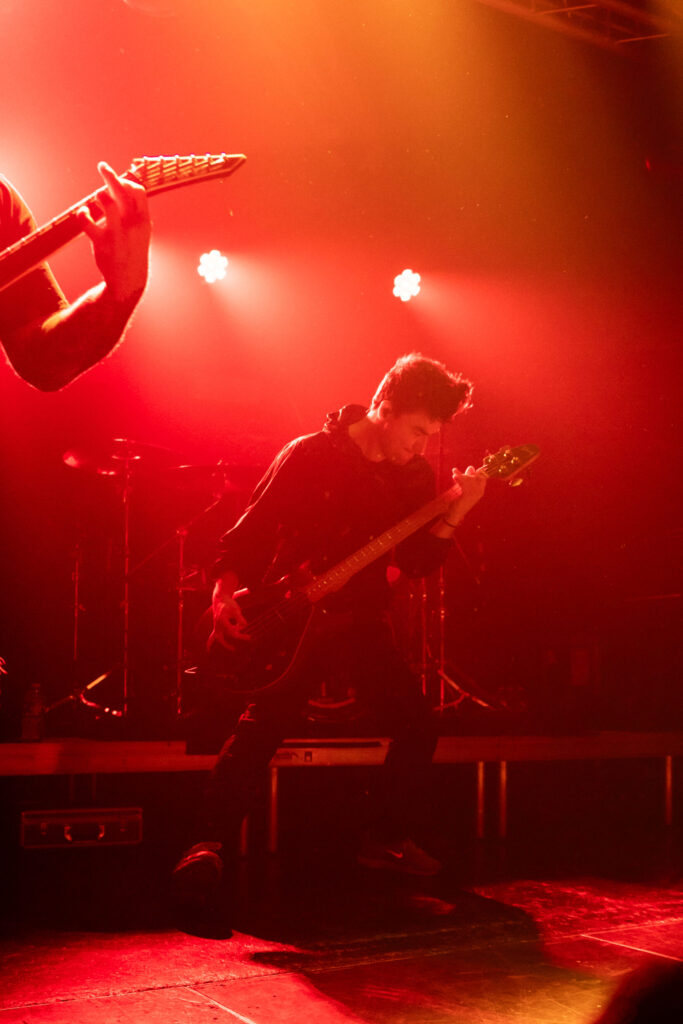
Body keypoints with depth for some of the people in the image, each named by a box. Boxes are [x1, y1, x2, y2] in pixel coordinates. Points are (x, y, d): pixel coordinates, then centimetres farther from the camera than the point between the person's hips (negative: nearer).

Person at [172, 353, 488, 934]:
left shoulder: (416, 476, 6)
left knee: (418, 723, 3)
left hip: (361, 618, 6)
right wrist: (225, 591, -24)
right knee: (265, 722, -23)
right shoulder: (311, 455, -9)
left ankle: (386, 840, 20)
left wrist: (451, 518, -15)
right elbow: (251, 531, -9)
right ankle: (211, 848, -21)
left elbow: (418, 562, 2)